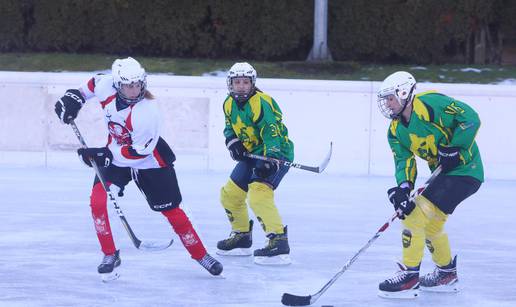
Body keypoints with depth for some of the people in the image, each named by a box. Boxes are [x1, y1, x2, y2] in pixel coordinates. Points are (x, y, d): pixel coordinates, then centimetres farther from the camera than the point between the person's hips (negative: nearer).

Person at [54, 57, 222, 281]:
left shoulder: (147, 113, -33)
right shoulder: (107, 86, -19)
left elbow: (139, 152, -28)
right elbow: (93, 84, 7)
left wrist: (106, 154, -29)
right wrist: (74, 96, -4)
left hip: (148, 161, -4)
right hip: (114, 155, 4)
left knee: (171, 211, 2)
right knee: (97, 201, -16)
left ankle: (200, 255, 19)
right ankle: (110, 255, 0)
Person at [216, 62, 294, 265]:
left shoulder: (261, 103, -22)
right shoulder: (230, 104, 5)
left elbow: (273, 132, -28)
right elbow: (230, 128, 18)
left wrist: (271, 160, -40)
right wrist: (233, 142, -5)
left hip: (276, 153, -9)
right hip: (252, 155, 9)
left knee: (258, 194, -28)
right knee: (229, 195, 13)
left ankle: (279, 242, -30)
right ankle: (241, 238, 32)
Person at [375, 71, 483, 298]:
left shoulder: (430, 103, -18)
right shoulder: (396, 130, 7)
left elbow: (471, 119, -21)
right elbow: (404, 160, -2)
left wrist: (455, 150, -25)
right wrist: (403, 187, -21)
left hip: (464, 170, -10)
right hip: (443, 173, 10)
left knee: (417, 215, -16)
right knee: (430, 222, 21)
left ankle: (409, 276, -12)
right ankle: (447, 274, 40)